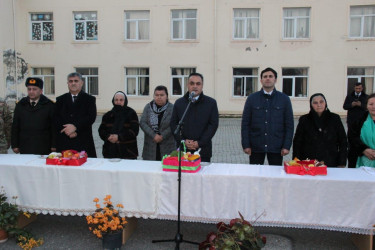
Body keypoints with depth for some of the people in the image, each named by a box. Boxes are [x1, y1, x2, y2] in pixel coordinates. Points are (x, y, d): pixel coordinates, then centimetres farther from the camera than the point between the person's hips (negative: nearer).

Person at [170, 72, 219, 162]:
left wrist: (200, 142, -9)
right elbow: (173, 124, 8)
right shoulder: (179, 103, 11)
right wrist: (183, 141, -5)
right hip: (183, 150, 2)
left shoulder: (211, 103, 4)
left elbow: (213, 124, -1)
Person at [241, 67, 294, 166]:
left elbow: (289, 124, 4)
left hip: (276, 147, 0)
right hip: (256, 147, 0)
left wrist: (287, 146, -3)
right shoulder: (252, 98, 4)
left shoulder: (284, 99, 5)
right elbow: (245, 123, 3)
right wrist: (246, 145, -4)